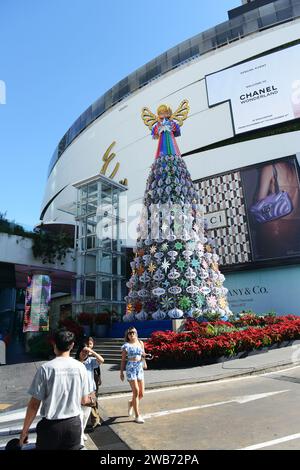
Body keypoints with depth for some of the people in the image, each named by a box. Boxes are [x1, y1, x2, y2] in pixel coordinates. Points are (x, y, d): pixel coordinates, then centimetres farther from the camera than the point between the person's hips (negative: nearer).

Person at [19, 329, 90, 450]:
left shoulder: (45, 368, -15)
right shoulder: (80, 367, -6)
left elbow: (34, 404, -10)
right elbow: (84, 400, 3)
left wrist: (25, 430, 3)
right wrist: (89, 399, 25)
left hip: (51, 425, -2)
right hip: (74, 423, 2)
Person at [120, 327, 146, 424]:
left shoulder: (140, 343, 7)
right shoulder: (126, 345, -3)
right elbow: (123, 359, 1)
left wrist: (144, 355, -4)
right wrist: (121, 372, 1)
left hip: (140, 368, 5)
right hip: (131, 368, -5)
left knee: (141, 393, 8)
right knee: (136, 392, -7)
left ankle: (131, 403, 38)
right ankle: (137, 416, 6)